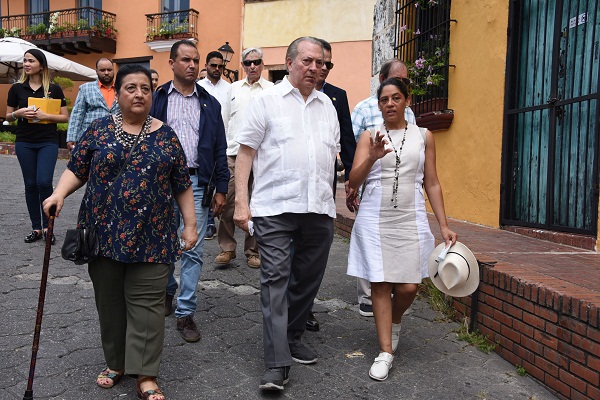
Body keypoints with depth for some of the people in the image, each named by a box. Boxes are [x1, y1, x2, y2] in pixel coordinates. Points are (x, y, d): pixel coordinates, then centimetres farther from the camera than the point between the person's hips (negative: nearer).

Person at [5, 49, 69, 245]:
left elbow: (65, 117, 0)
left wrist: (45, 115, -15)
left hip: (48, 142, -2)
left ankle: (47, 226, 4)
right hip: (24, 142, 2)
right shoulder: (16, 88, 5)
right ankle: (36, 228, 14)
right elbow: (8, 116, 11)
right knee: (30, 184, 5)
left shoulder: (54, 89, 0)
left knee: (44, 182, -13)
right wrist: (18, 113, -10)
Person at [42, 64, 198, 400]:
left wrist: (190, 224, 2)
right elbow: (77, 169, 6)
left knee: (146, 303, -1)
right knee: (110, 299, 12)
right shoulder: (100, 129, 6)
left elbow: (182, 185, 5)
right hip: (106, 231, 2)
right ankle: (116, 362, 30)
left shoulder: (165, 135, 3)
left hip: (151, 235, -1)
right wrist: (59, 194, -12)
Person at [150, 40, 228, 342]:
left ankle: (185, 313, 8)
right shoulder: (156, 99, 7)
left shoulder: (210, 104, 11)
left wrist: (221, 189, 3)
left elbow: (220, 149, 9)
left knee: (193, 251, -2)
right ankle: (167, 291, 38)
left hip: (196, 183, 0)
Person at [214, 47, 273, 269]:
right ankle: (227, 248, 14)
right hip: (233, 153, 2)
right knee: (227, 202, -1)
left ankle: (253, 251, 18)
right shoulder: (233, 88, 14)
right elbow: (225, 120, 17)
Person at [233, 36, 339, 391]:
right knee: (275, 279, -7)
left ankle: (293, 340, 31)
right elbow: (246, 151, -1)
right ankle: (278, 365, -2)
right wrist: (241, 201, -9)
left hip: (319, 209, 5)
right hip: (275, 207, -5)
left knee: (307, 279, 12)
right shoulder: (267, 100, 2)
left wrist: (336, 195, 13)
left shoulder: (327, 105, 17)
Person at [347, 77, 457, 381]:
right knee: (380, 284, -1)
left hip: (410, 220, 1)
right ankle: (386, 352, 11)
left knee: (408, 286, -1)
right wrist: (372, 157, -24)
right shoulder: (369, 136, 4)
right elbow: (354, 182, -5)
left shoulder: (423, 136, 8)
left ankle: (394, 323, 32)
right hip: (375, 219, -1)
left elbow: (432, 184, 9)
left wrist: (444, 225, 3)